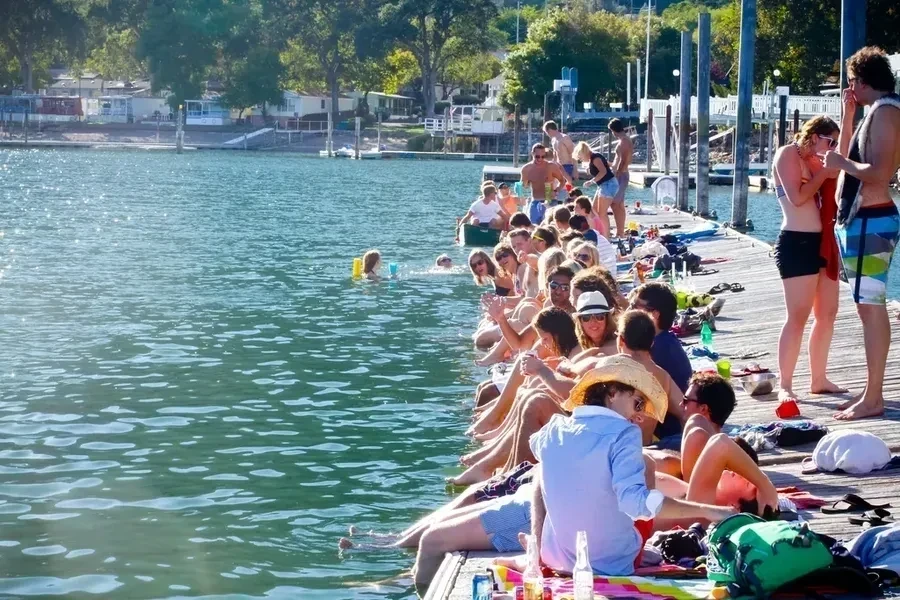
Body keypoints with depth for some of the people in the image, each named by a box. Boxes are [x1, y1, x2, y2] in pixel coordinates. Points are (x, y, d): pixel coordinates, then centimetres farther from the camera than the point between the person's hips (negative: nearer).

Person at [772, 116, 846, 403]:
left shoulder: (817, 162, 17)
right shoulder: (788, 154, -5)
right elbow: (797, 197, -17)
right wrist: (825, 173, -10)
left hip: (823, 242, 9)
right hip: (797, 243, -9)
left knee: (827, 313, 10)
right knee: (798, 316, -12)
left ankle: (818, 379, 19)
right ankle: (784, 386, -9)